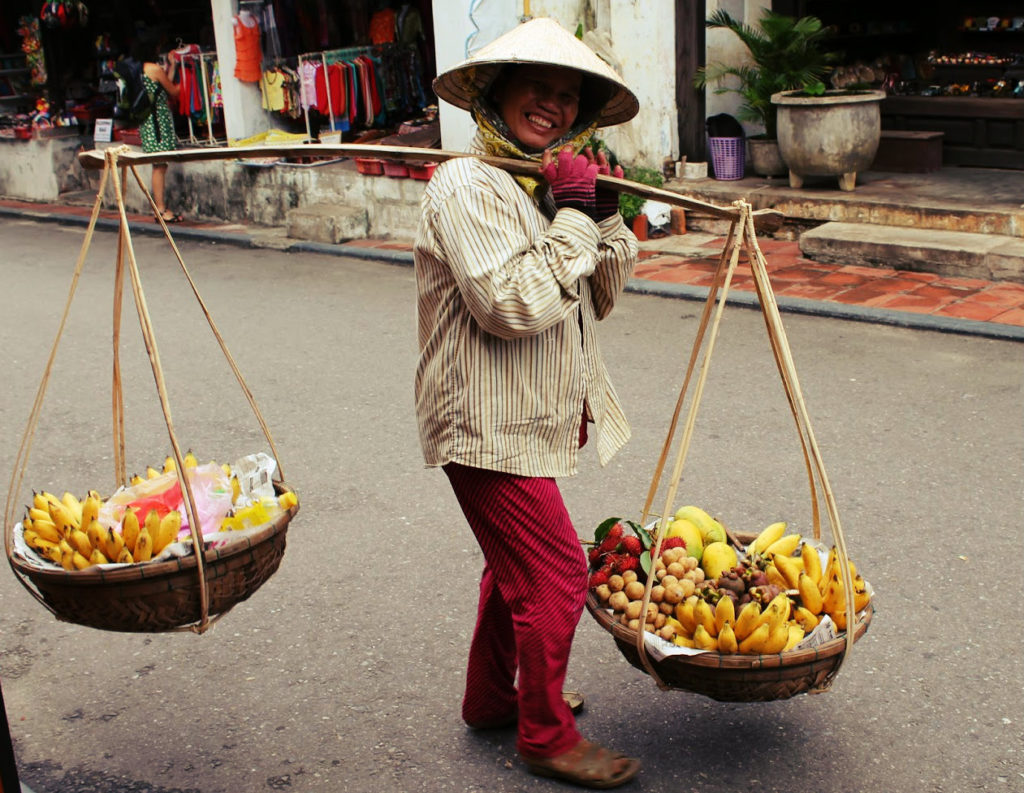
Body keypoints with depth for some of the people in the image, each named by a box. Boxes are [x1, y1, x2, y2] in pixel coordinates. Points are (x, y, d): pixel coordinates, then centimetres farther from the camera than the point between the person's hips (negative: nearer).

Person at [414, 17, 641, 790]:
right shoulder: (467, 186, -18)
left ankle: (490, 699, 41)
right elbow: (513, 303, -28)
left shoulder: (546, 182, 11)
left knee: (518, 565, 23)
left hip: (529, 419, 10)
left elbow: (601, 295, 12)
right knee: (556, 574, -4)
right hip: (487, 424, -10)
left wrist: (605, 212, -3)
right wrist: (574, 213, -22)